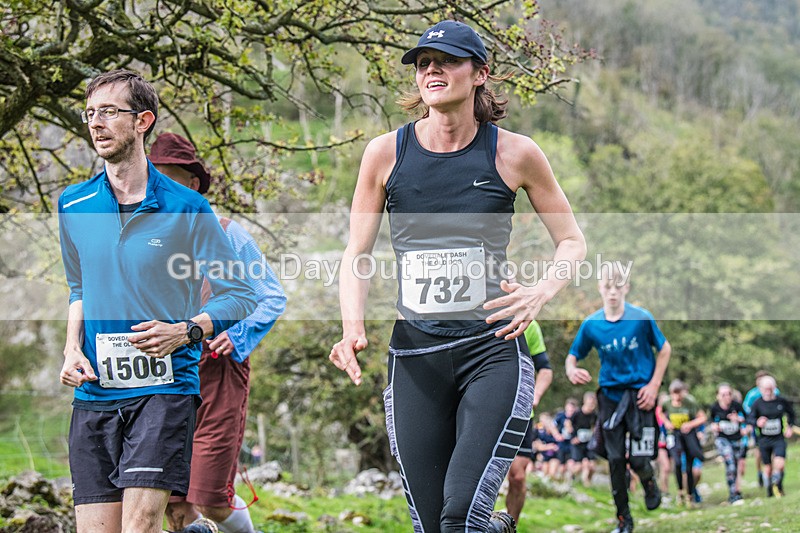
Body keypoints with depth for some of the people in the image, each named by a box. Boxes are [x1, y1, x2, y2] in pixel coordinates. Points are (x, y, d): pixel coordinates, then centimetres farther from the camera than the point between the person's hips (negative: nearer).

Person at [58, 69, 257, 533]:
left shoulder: (187, 208, -3)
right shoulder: (73, 207, 9)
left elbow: (239, 294, 1)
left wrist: (185, 331, -14)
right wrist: (73, 349, 7)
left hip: (165, 386, -4)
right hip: (94, 392, 4)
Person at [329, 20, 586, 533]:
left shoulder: (514, 154, -2)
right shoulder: (385, 153, 2)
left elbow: (573, 242, 6)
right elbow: (357, 253, 9)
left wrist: (540, 293, -13)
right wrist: (353, 327, -8)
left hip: (493, 351, -2)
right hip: (415, 357, 3)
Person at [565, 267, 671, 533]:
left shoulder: (642, 318, -11)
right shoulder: (591, 324, -5)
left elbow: (664, 349, 2)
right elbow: (572, 356, 5)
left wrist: (653, 386, -5)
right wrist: (572, 371, -19)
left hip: (639, 394, -2)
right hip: (610, 395, 2)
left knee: (638, 459, -8)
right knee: (615, 460, 2)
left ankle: (649, 483, 30)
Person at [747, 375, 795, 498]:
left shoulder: (782, 401, -3)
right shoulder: (757, 403, -7)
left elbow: (791, 413, 14)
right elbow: (750, 419, -7)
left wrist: (789, 427, 2)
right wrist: (757, 423, -27)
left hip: (779, 438, 0)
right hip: (764, 439, 0)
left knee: (780, 464, -18)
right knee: (768, 467, 6)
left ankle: (777, 484, 8)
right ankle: (769, 490, 27)